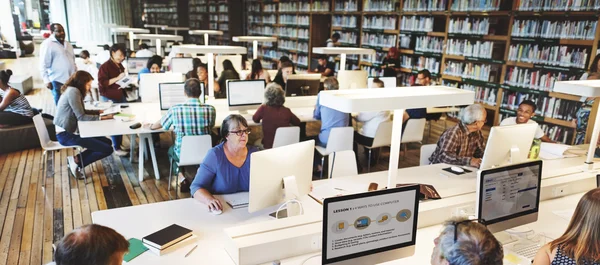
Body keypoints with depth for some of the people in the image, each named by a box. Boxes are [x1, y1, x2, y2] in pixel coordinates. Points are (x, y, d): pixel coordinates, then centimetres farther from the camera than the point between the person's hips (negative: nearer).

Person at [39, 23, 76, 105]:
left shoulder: (67, 44, 16)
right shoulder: (47, 44, -7)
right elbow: (43, 65, -11)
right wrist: (47, 81, -16)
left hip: (71, 80, 6)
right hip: (58, 81, -6)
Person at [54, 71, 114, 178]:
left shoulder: (74, 91, 12)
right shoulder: (73, 91, -17)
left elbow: (82, 112, 20)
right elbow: (81, 117, -18)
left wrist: (99, 111, 11)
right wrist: (101, 118, -14)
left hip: (71, 131, 10)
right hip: (66, 135, -10)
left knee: (107, 142, 10)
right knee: (107, 149, -14)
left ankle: (77, 159, 8)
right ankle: (78, 162, 1)